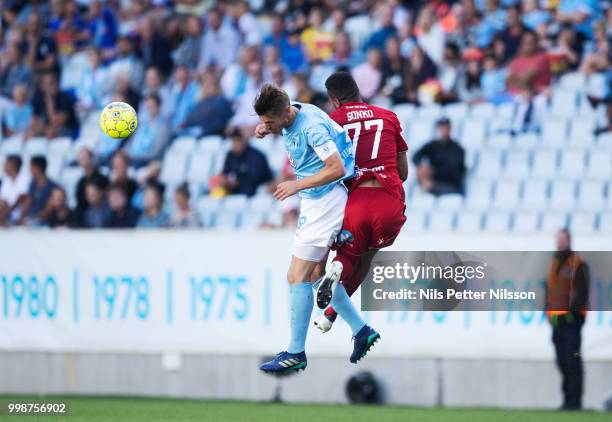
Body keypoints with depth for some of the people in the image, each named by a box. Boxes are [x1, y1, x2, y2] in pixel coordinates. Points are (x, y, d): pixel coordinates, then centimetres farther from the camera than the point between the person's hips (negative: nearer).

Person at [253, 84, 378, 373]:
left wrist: (297, 185, -25)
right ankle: (361, 331, 22)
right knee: (316, 274, 14)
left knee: (297, 276, -10)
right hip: (314, 204, 10)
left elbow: (338, 168, -27)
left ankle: (296, 353, -8)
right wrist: (265, 131, 8)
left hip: (326, 204, -10)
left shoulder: (312, 126, -23)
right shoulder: (290, 119, 4)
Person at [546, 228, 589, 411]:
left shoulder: (578, 264, -5)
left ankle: (575, 399, -11)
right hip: (557, 320, 8)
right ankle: (568, 398, 12)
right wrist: (548, 311, 13)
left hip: (572, 319, -8)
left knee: (572, 360, -11)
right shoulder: (554, 264, 19)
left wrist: (573, 311, -17)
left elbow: (582, 291, -11)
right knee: (562, 361, 7)